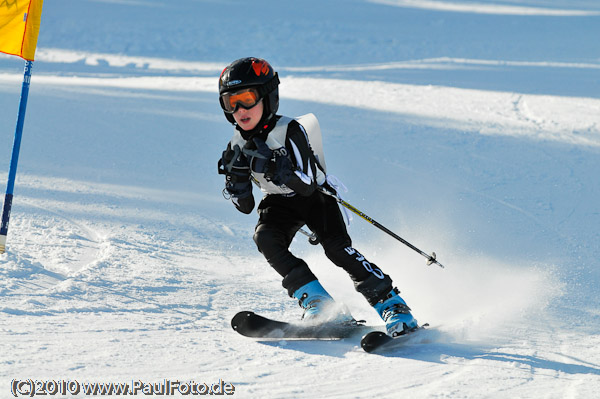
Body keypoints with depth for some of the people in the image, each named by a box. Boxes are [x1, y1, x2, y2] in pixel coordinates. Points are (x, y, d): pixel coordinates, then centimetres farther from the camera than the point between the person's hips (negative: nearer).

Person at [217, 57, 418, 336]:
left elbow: (307, 185, -33)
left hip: (314, 197, -4)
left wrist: (273, 165, -42)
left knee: (336, 246, -26)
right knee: (265, 239, -26)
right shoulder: (237, 146, -8)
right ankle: (320, 305, -26)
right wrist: (237, 177, -22)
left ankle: (393, 307, -22)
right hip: (279, 203, 4)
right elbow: (245, 206, -3)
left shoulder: (289, 131, -25)